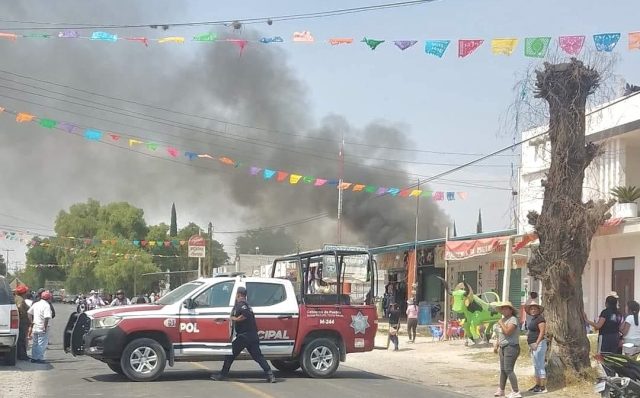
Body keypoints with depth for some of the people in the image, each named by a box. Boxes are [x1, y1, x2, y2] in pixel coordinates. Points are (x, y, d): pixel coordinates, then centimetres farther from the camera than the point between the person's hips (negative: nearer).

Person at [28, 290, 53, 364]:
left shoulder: (36, 304, 9)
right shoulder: (46, 306, -15)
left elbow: (29, 313, 17)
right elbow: (47, 317, -25)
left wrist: (32, 322, 21)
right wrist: (45, 327, -19)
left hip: (35, 327, 8)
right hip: (42, 328, -8)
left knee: (35, 343, 16)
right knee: (42, 344, -2)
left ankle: (33, 358, 22)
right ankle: (40, 358, -3)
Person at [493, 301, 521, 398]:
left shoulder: (513, 319, -12)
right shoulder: (503, 319, 16)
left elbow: (507, 331, -25)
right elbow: (499, 334, 24)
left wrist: (501, 323, -12)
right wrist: (496, 345, 19)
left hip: (511, 347, -9)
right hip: (503, 347, 9)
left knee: (508, 370, -14)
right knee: (503, 369, 15)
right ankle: (501, 390, 25)